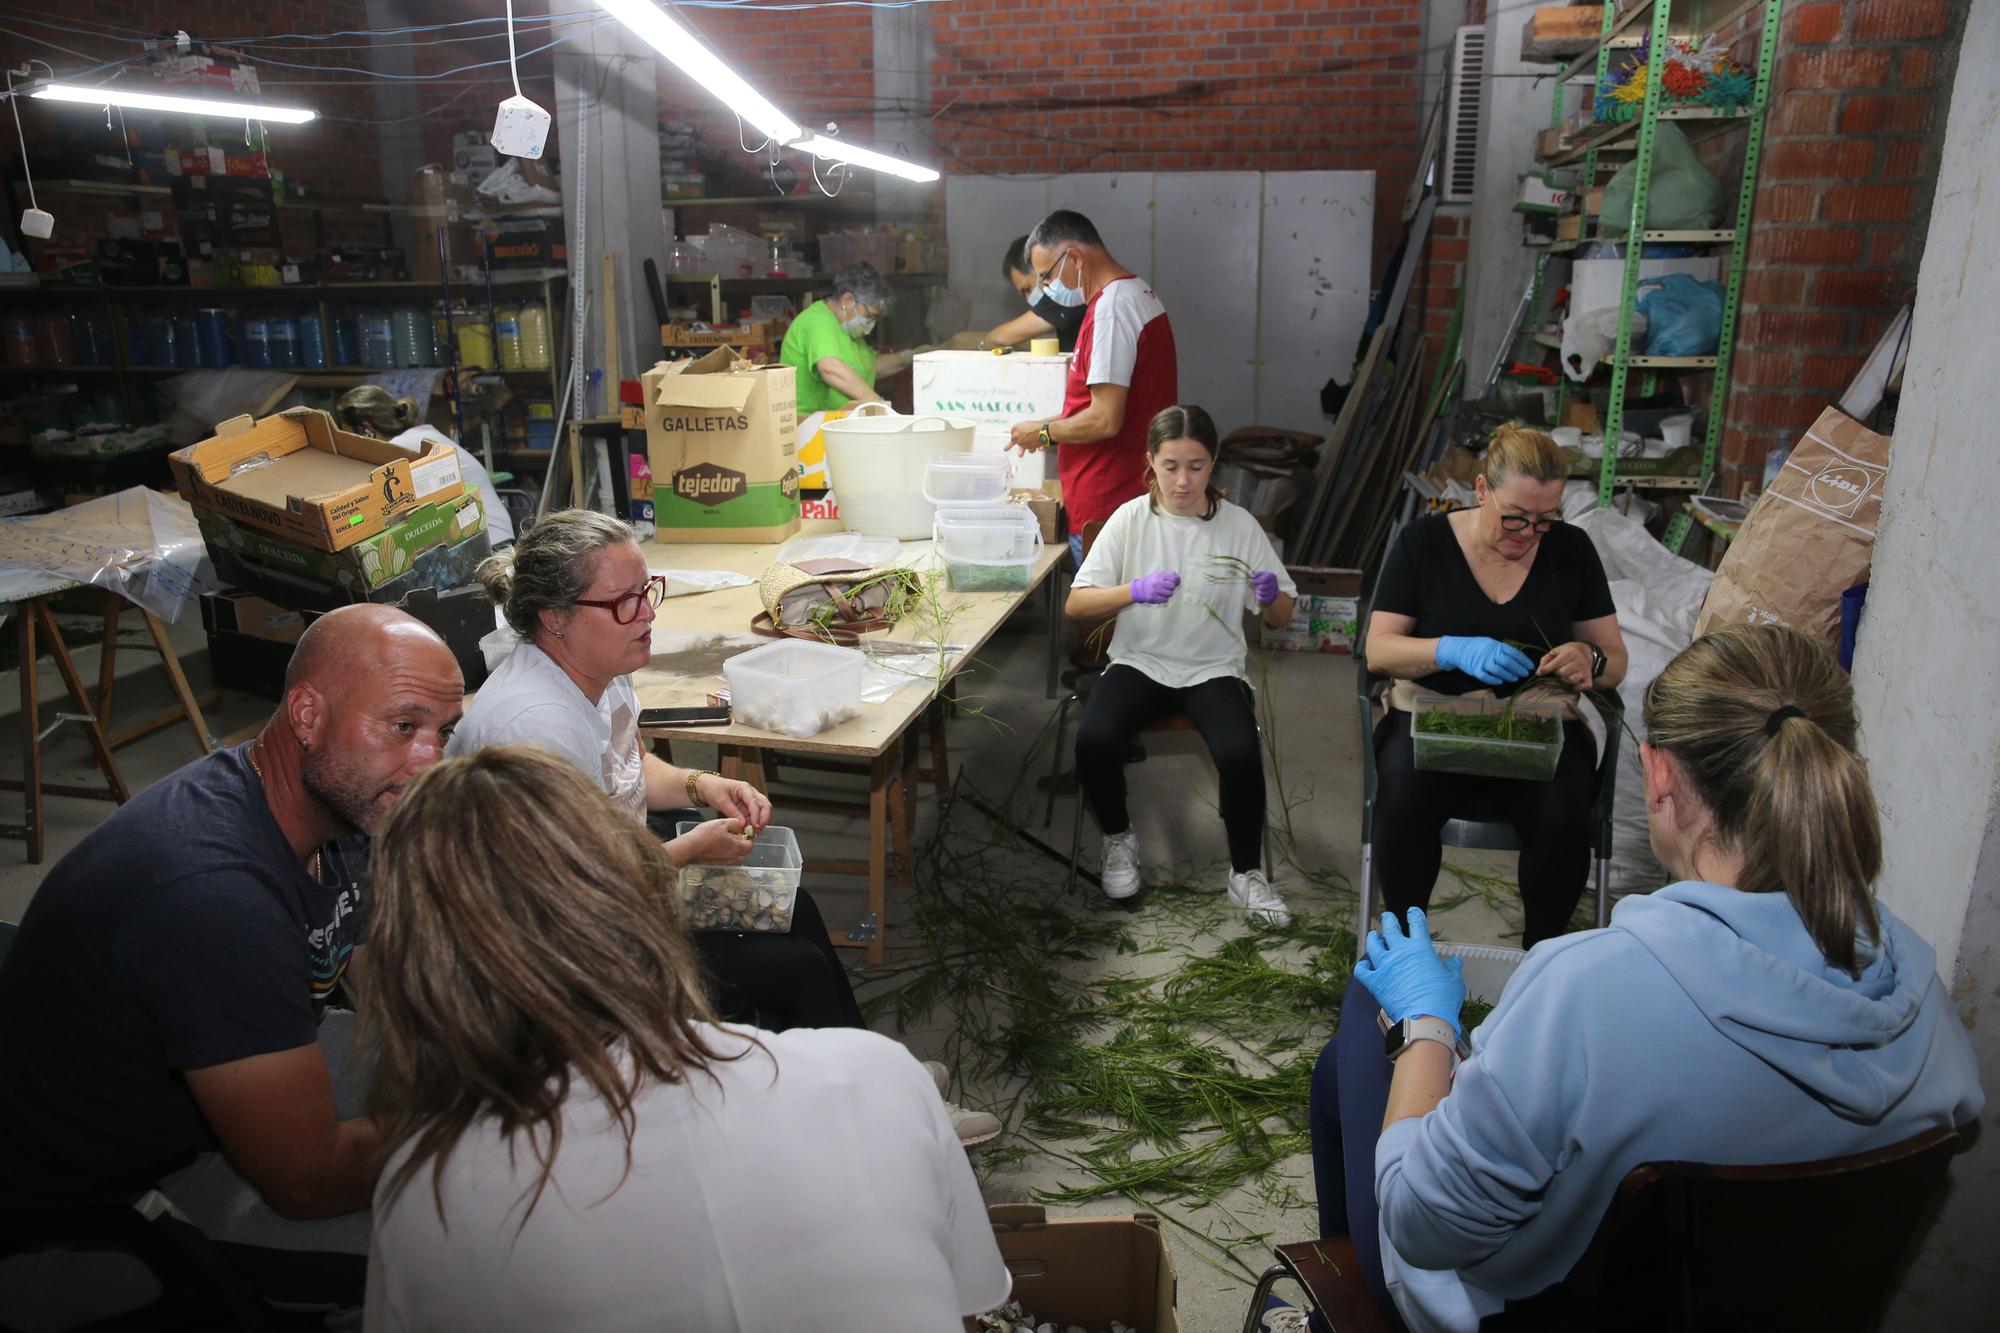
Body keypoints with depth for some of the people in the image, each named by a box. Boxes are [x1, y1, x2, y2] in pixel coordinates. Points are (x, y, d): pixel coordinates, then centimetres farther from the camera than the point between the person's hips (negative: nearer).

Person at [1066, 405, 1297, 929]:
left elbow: (1282, 618, 4)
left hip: (1214, 669, 0)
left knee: (1241, 754, -28)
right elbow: (1075, 605, -6)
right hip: (1139, 663, 0)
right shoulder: (1130, 519, -3)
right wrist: (1135, 590, -24)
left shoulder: (1239, 525, -2)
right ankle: (1119, 837, 5)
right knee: (1093, 741, -27)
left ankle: (1246, 872, -2)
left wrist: (1271, 597, -21)